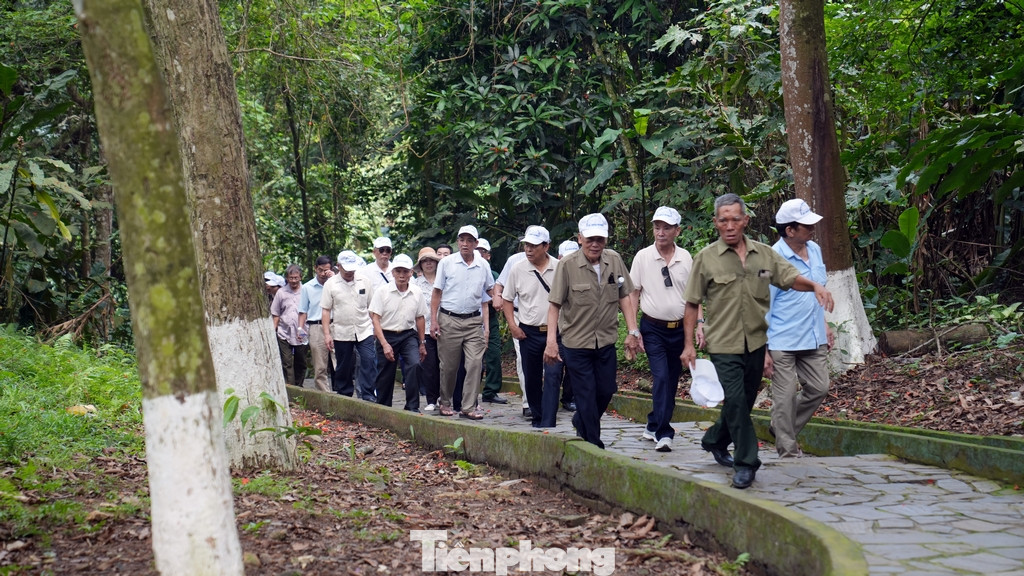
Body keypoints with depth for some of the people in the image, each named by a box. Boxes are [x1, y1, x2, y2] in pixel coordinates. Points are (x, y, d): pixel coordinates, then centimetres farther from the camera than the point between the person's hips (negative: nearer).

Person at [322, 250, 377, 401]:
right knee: (343, 367, 7)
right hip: (341, 332, 0)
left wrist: (376, 327, 6)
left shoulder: (365, 281, 5)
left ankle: (367, 394, -9)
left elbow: (372, 307, 10)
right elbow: (326, 310, 2)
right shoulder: (330, 284, 1)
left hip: (364, 331, 0)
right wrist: (326, 334, -3)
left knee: (369, 360, -13)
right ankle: (343, 396, 19)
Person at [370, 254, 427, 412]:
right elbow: (375, 318, -8)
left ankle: (412, 407, -14)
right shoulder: (382, 292, -7)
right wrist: (384, 344, -15)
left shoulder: (416, 293, 2)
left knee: (414, 365, -22)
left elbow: (420, 318, 11)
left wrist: (422, 343, 14)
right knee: (385, 376, 4)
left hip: (409, 335, 1)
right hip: (387, 335, -1)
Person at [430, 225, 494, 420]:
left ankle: (469, 407, -4)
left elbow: (490, 290, 20)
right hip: (449, 320, -2)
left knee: (475, 363, -8)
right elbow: (437, 293, 3)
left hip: (474, 321, 2)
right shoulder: (446, 263, 0)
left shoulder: (483, 265, 7)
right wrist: (434, 320, -3)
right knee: (449, 365, 5)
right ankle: (445, 403, 23)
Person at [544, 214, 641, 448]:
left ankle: (581, 423, 40)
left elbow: (624, 297, 7)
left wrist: (633, 331, 1)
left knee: (606, 390, 12)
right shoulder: (567, 265, -12)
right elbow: (554, 305, -11)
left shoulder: (615, 260, 0)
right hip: (576, 341, -4)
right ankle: (593, 444, 12)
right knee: (586, 395, 0)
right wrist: (551, 341, -17)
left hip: (606, 340, 4)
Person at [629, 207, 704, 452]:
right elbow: (633, 294, 0)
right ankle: (663, 434, -16)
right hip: (653, 328, -3)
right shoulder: (643, 257, -3)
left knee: (672, 381, 10)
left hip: (680, 328, 3)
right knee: (661, 378, -16)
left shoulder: (686, 258, 4)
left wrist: (699, 324, 0)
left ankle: (653, 426, 26)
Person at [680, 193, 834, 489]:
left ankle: (715, 441, 39)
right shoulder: (706, 258, -3)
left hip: (756, 341, 4)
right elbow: (692, 304, -1)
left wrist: (815, 286, -18)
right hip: (724, 344, -4)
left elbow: (791, 278, 4)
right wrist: (688, 344, -4)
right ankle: (745, 462, -4)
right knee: (736, 401, -14)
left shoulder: (764, 253, 6)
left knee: (744, 401, 15)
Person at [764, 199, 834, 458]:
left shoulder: (814, 250, 7)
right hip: (783, 342, -7)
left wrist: (824, 325, 20)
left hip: (814, 339, 7)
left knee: (819, 388, 9)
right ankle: (788, 450, 14)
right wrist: (762, 350, -15)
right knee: (785, 397, 1)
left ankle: (781, 429, 28)